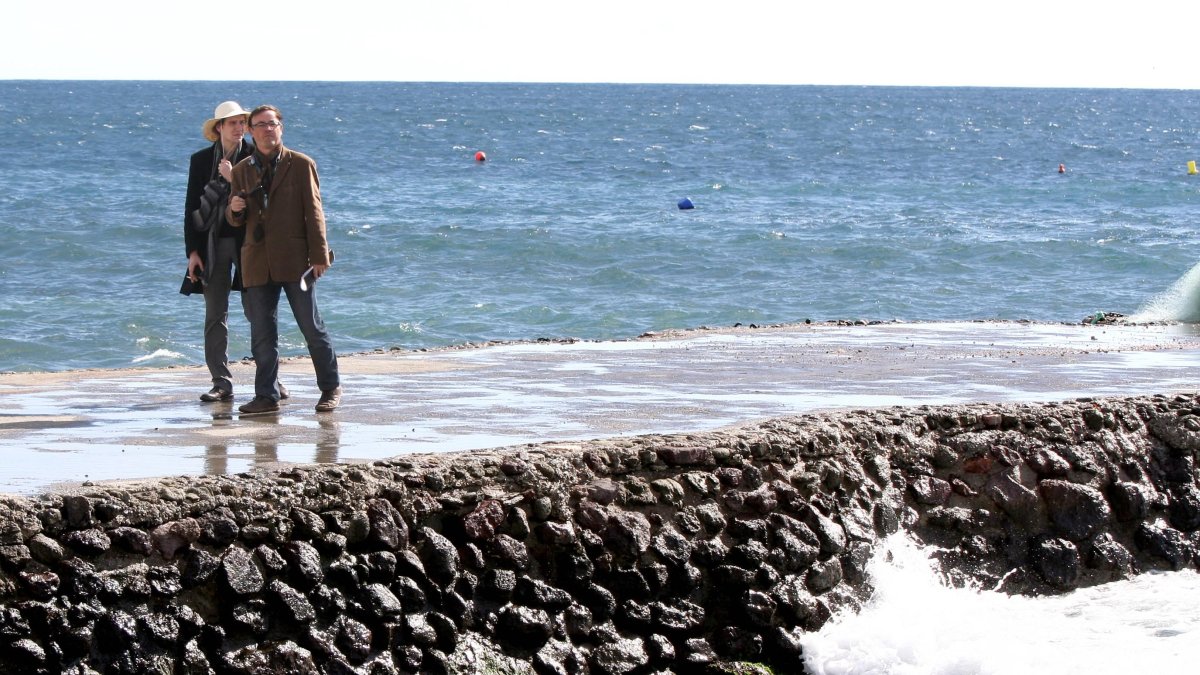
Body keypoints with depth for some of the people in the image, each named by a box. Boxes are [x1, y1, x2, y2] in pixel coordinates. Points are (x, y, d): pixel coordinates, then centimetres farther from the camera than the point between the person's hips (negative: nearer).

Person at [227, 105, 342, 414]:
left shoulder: (301, 165, 2)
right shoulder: (241, 170, 12)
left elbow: (313, 212, -1)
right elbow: (236, 220, 17)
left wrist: (319, 255, -7)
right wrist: (234, 209, -7)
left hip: (295, 260, -3)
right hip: (257, 263, 3)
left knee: (312, 328, 2)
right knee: (262, 334, 2)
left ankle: (331, 388, 15)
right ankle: (266, 396, 8)